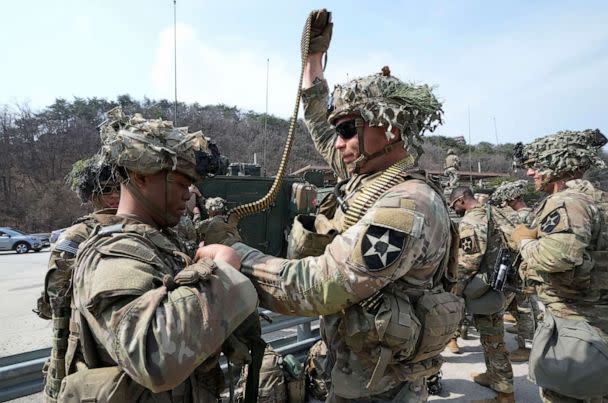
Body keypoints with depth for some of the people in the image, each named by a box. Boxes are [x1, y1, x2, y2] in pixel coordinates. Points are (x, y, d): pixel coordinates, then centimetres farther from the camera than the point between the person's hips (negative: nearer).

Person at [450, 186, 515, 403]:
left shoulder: (470, 222, -19)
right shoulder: (493, 212, 9)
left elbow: (467, 264, -20)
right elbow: (503, 248, 16)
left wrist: (455, 291, -9)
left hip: (485, 289, -9)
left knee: (493, 341, 2)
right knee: (492, 335, 21)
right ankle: (493, 375, 36)